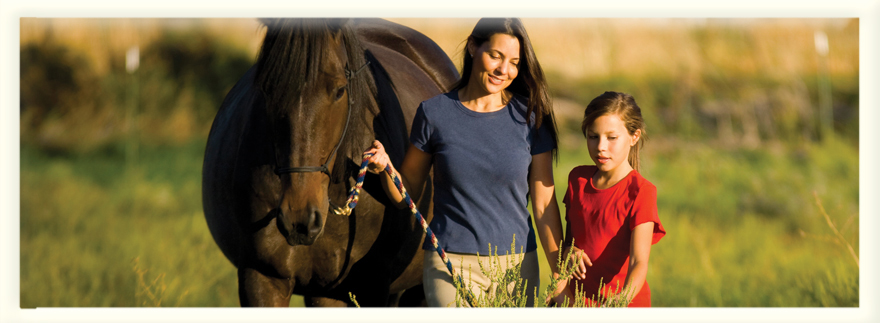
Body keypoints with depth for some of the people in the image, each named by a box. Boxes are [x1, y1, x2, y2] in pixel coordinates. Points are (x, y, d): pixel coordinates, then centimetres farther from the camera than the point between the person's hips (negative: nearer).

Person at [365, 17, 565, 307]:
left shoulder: (529, 117, 1)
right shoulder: (434, 112, 0)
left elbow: (543, 203, 3)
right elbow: (405, 196, 8)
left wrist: (560, 274, -1)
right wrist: (385, 168, -13)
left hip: (517, 264, 2)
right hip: (450, 263, -2)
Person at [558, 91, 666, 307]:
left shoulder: (640, 192, -8)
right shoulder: (578, 179, 9)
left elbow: (639, 261, -18)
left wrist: (624, 298, -36)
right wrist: (569, 251, -2)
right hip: (577, 298, 3)